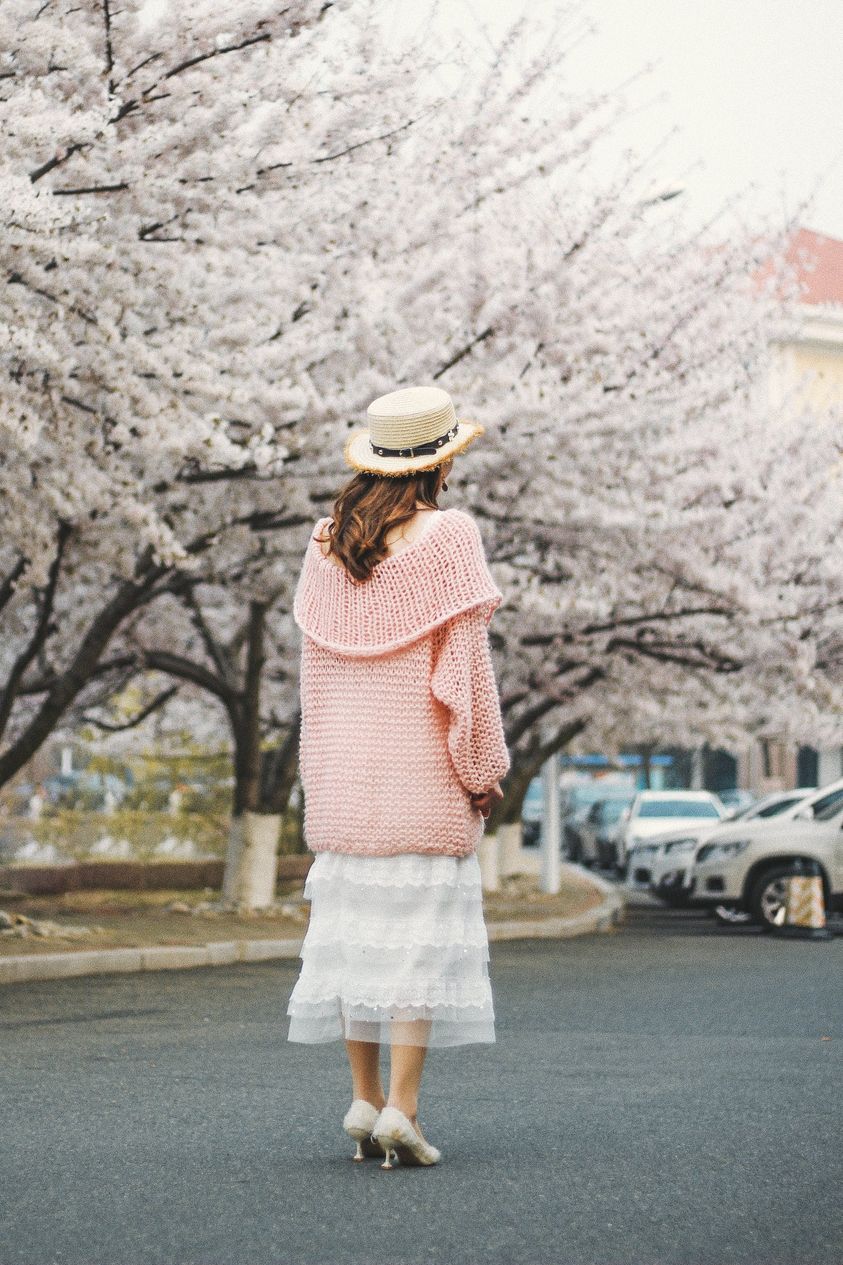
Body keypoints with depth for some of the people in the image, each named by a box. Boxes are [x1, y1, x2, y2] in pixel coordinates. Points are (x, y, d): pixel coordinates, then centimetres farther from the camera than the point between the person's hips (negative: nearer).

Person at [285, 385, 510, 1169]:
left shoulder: (327, 544, 8)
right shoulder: (448, 535, -7)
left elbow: (315, 663, 11)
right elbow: (465, 662, -9)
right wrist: (484, 769, -2)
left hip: (343, 763, 5)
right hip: (424, 764, -5)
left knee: (354, 923, 9)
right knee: (426, 932, -2)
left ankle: (365, 1102, 10)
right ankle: (402, 1110, -8)